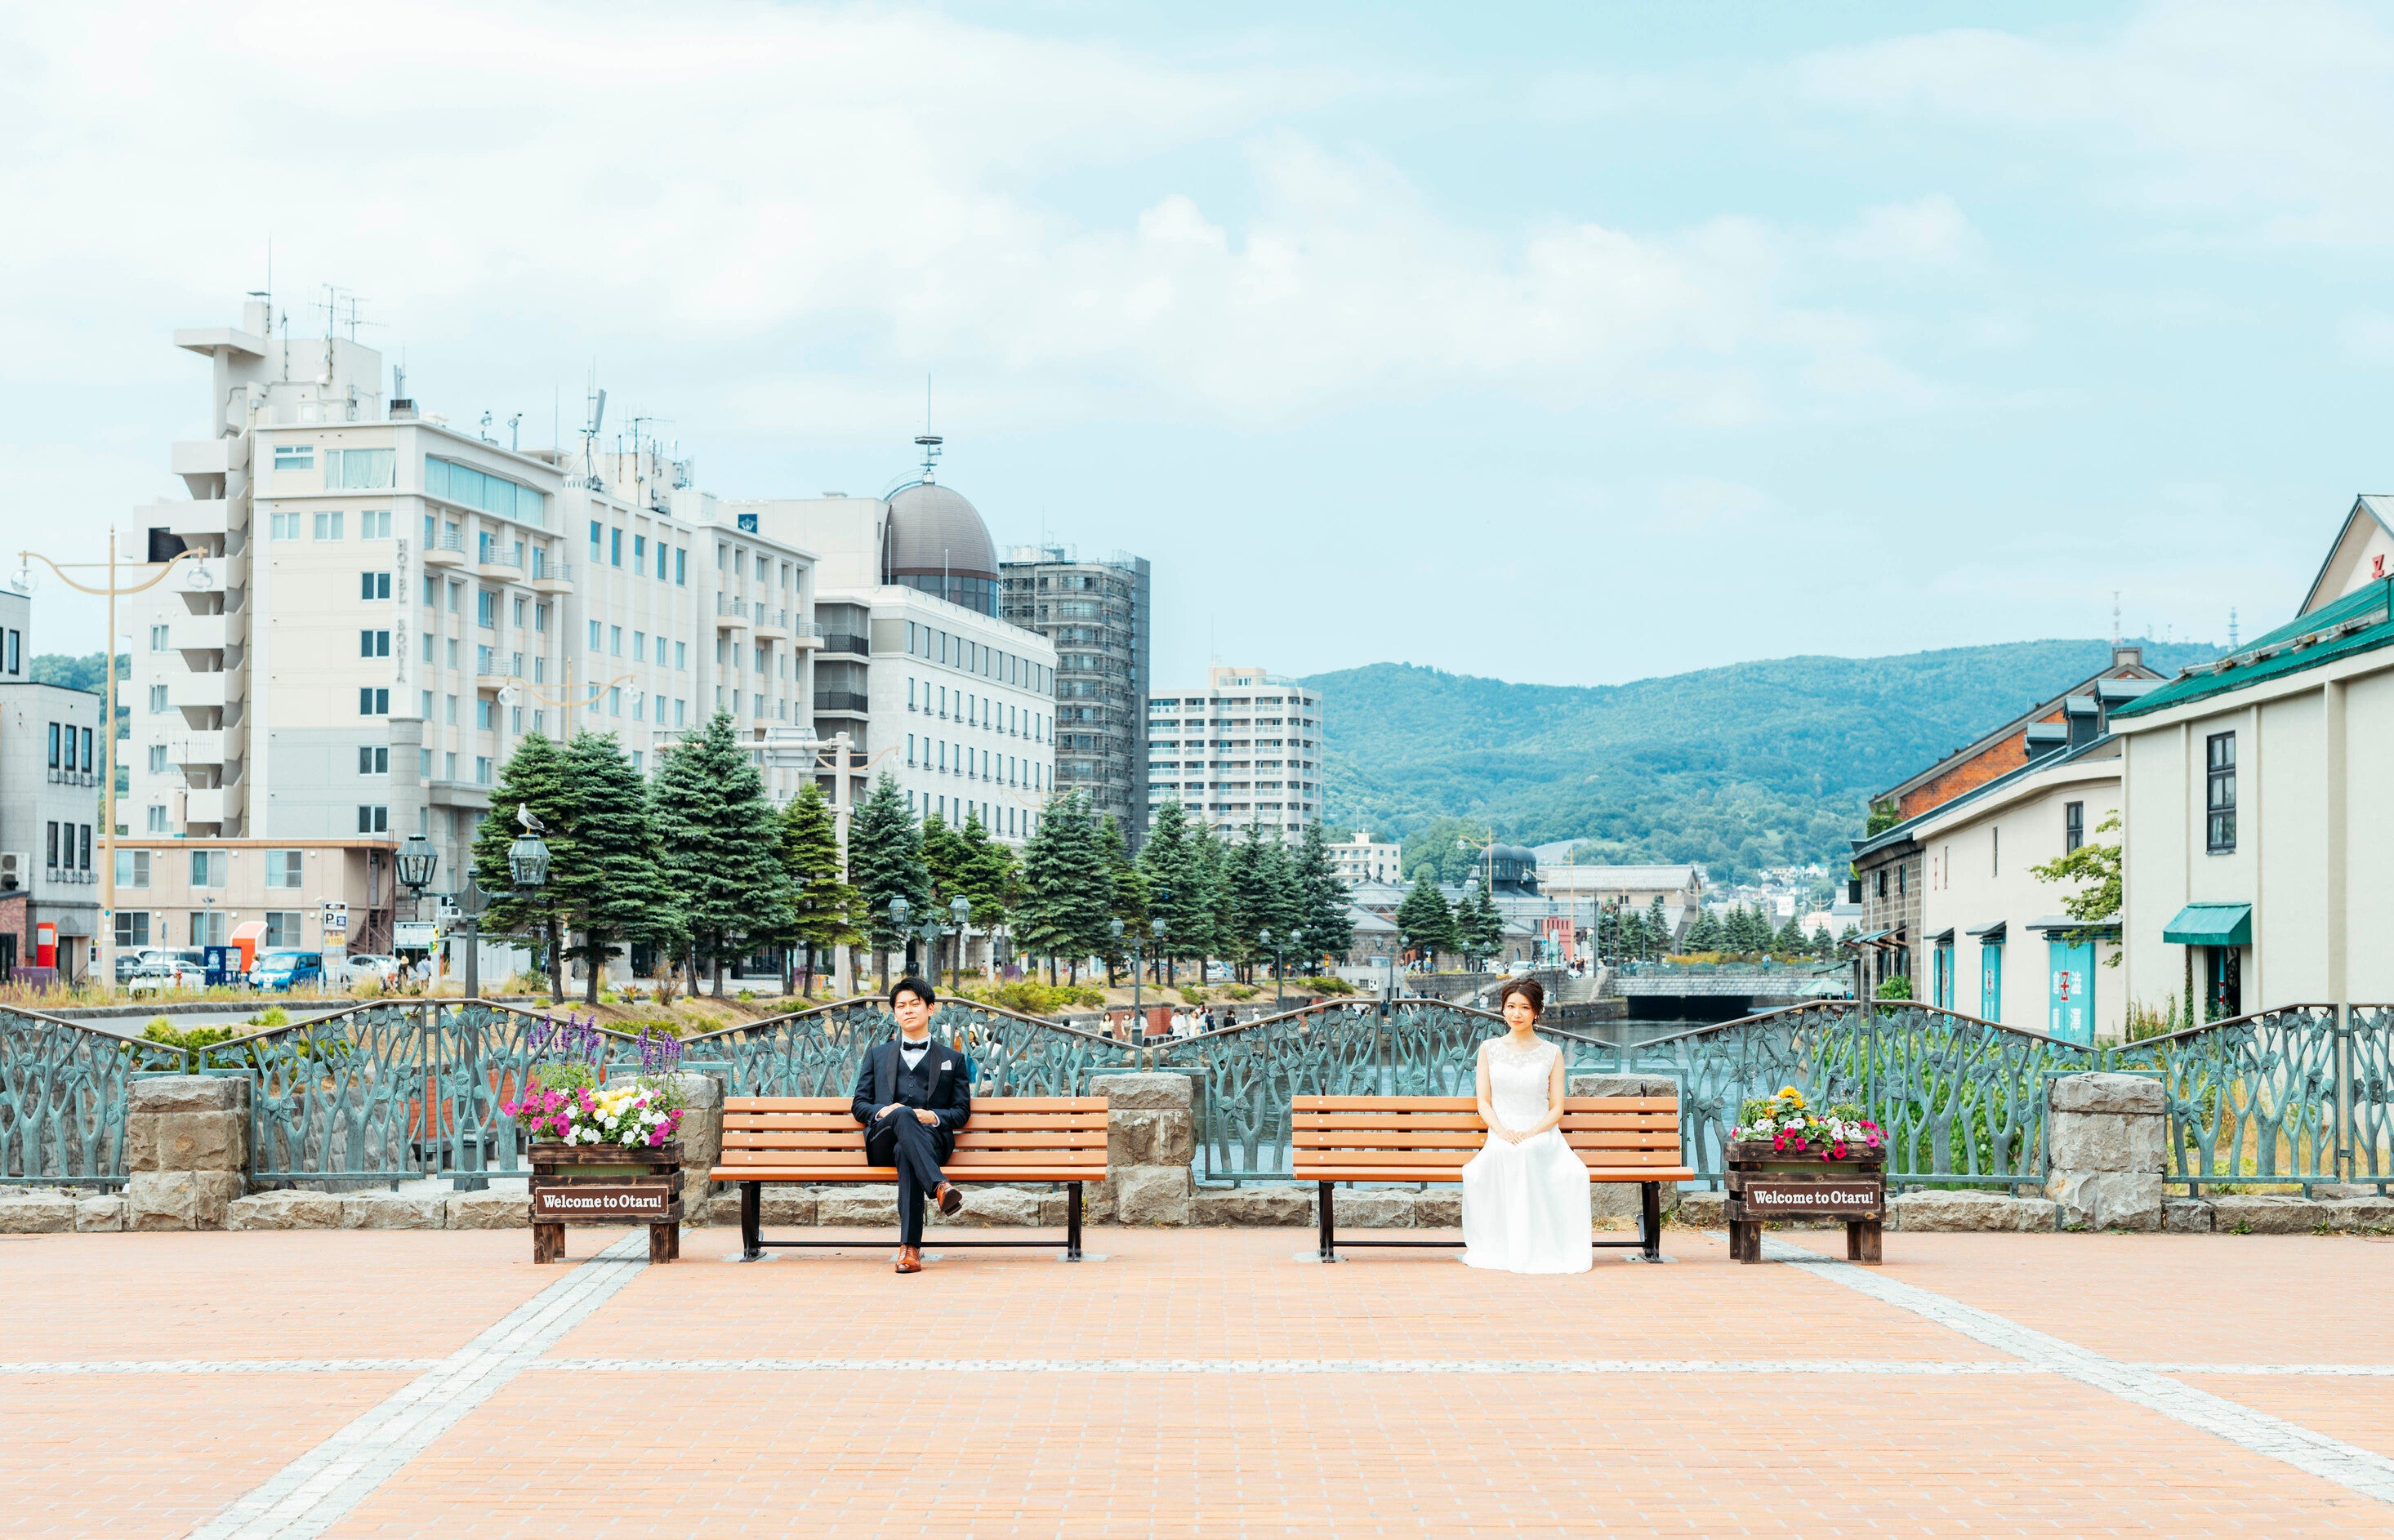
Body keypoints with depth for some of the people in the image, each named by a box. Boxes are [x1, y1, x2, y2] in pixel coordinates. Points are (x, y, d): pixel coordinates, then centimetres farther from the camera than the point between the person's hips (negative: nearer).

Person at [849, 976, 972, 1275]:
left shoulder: (952, 1059, 27)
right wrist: (881, 1111, -4)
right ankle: (939, 1186, -59)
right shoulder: (878, 1056, 31)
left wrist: (934, 1116, -7)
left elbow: (961, 1111, 16)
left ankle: (910, 1246, -52)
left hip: (932, 1138, -1)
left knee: (906, 1154, -40)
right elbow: (859, 1104, 21)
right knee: (903, 1114, -38)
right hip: (883, 1143, 1)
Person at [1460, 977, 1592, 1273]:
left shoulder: (1552, 1054, 10)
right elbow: (1483, 1101, 9)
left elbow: (1556, 1108, 7)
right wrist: (1502, 1131, -11)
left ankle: (1540, 1246, -29)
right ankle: (1501, 1247, -30)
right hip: (1501, 1136, 0)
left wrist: (1531, 1133, -13)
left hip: (1542, 1135, 0)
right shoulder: (1490, 1049, 13)